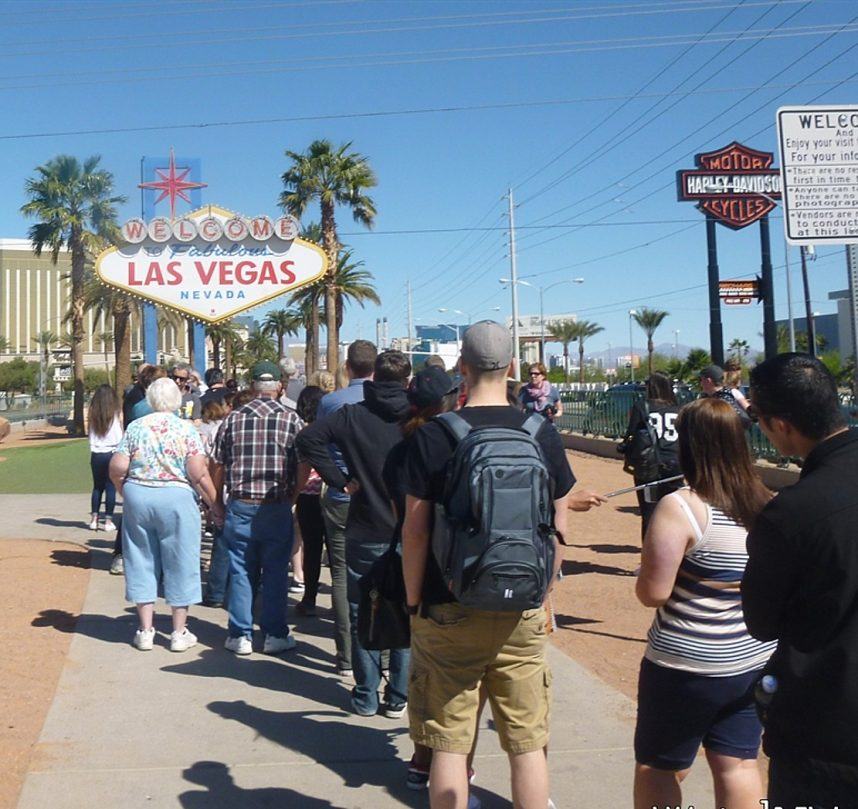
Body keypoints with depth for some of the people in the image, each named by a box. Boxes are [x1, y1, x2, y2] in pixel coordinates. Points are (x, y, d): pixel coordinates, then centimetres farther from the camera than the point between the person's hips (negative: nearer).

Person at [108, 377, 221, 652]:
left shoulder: (135, 427, 3)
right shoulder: (186, 429, -5)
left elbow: (117, 469, -1)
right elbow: (198, 474, -11)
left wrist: (128, 493, 16)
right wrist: (214, 505, -1)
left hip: (137, 497, 3)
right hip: (176, 498, -3)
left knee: (142, 561, 12)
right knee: (179, 563, 8)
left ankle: (145, 630, 18)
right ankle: (179, 633, 15)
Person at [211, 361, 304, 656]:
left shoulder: (233, 418, 1)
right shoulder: (291, 419, -4)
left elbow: (218, 466, 4)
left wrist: (218, 503, 14)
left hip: (240, 507, 1)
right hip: (278, 508, -1)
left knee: (241, 572, 10)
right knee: (275, 572, 8)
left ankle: (240, 635, 14)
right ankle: (275, 635, 14)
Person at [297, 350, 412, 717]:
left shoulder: (352, 415, -4)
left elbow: (308, 438, -12)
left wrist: (341, 480, -8)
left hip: (364, 532, 0)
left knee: (363, 617, 11)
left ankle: (366, 697, 18)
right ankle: (398, 697, 16)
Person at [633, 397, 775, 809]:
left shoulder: (680, 508, -20)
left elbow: (652, 593, -19)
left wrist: (647, 565, 0)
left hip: (687, 666, -6)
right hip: (755, 663, 6)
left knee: (659, 768, 11)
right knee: (737, 765, 16)